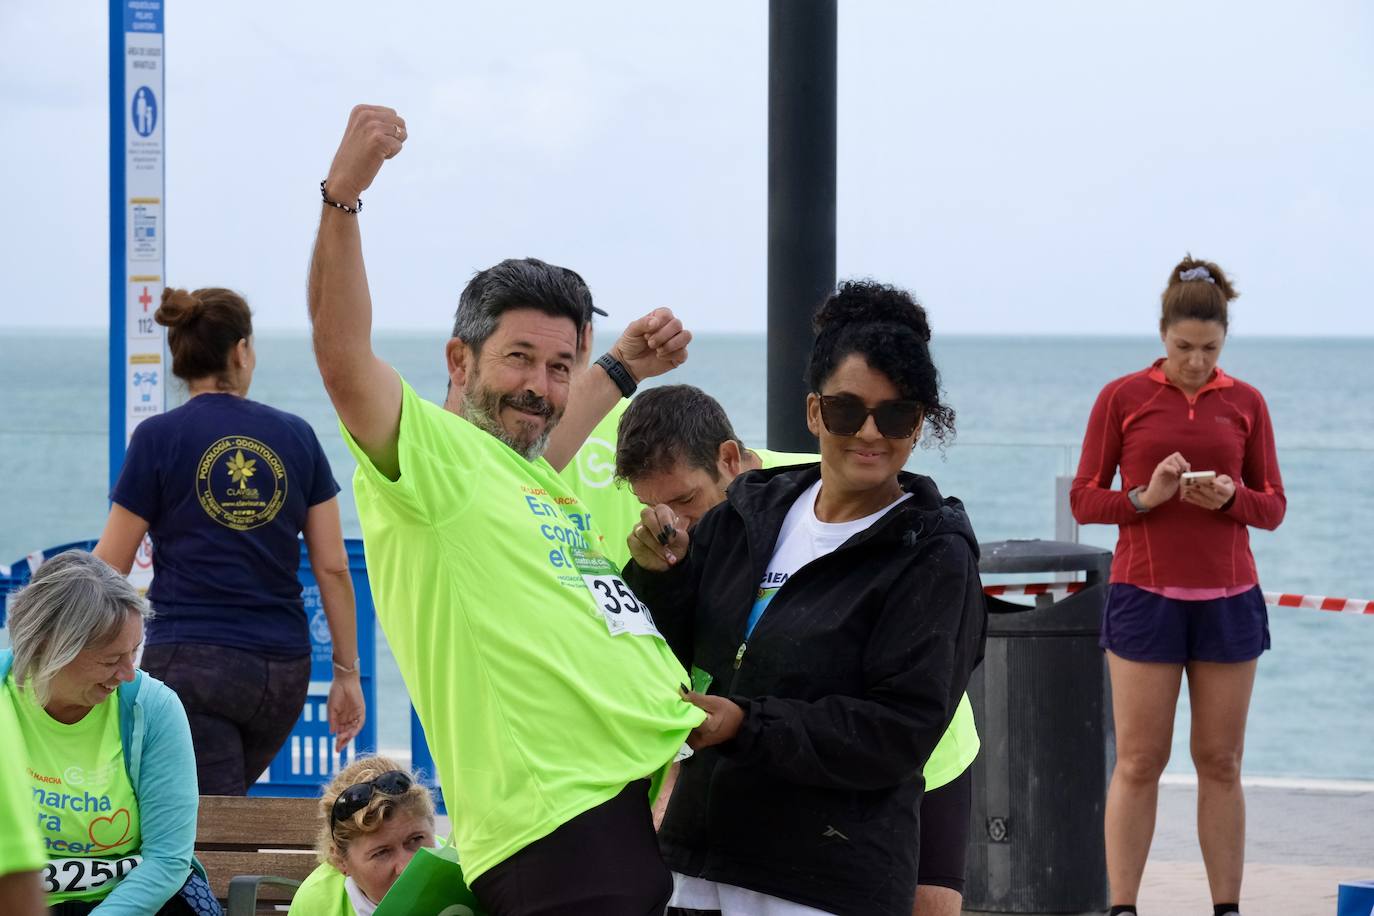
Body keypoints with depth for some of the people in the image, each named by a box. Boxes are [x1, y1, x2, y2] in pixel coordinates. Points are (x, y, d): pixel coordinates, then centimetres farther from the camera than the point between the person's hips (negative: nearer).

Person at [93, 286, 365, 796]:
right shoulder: (296, 437, 6)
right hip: (283, 673, 4)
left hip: (190, 663, -4)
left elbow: (110, 567, 0)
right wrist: (347, 673, 12)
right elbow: (333, 567, 5)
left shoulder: (159, 438, -3)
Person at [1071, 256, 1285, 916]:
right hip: (1145, 595, -2)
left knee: (1220, 762, 4)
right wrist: (1145, 497, -17)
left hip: (1227, 600, 2)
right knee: (1138, 763, -3)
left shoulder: (1245, 403, 7)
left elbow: (1273, 507, 9)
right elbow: (1084, 500, 1)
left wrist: (1230, 498, -12)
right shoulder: (1122, 398, 1)